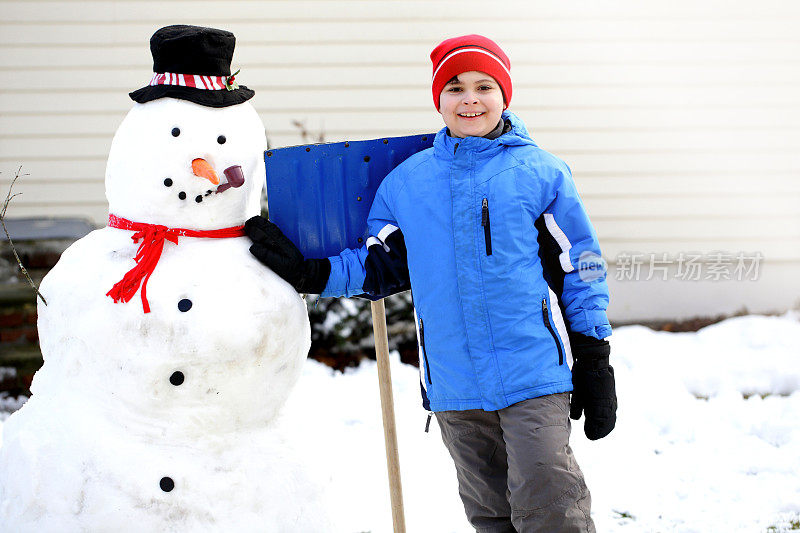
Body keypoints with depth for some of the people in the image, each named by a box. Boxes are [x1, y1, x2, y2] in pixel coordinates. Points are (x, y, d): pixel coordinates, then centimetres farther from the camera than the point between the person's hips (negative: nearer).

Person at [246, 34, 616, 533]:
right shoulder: (405, 181, 9)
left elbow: (581, 267, 4)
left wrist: (594, 365, 3)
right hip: (454, 389, 4)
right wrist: (307, 271, 4)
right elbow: (381, 267, 17)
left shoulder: (541, 172, 1)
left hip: (535, 379, -3)